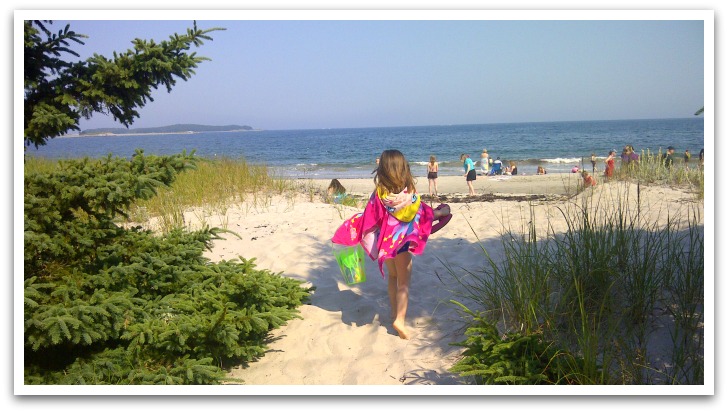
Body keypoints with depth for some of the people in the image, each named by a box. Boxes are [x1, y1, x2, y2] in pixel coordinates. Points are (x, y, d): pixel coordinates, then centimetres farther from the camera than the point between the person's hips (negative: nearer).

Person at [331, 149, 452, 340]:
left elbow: (370, 218, -11)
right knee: (404, 282, 5)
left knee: (392, 277, 22)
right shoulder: (409, 191, -16)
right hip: (402, 240, -3)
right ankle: (400, 319, -5)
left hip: (385, 240, 3)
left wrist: (354, 234, 2)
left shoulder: (379, 192, -14)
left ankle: (395, 313, 34)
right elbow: (423, 214, -7)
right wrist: (442, 213, 11)